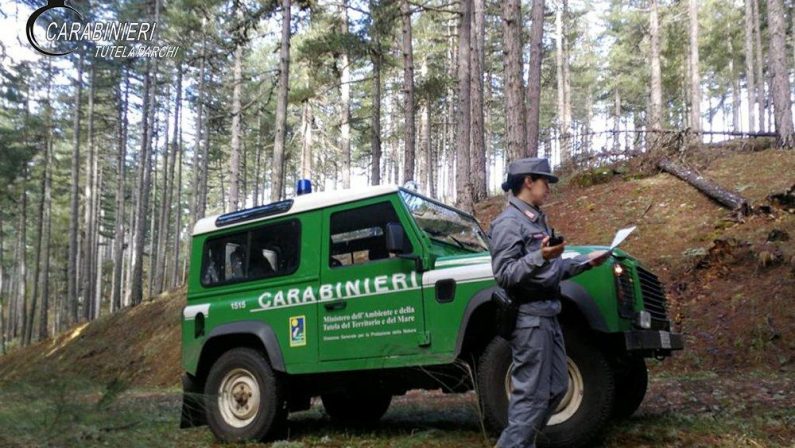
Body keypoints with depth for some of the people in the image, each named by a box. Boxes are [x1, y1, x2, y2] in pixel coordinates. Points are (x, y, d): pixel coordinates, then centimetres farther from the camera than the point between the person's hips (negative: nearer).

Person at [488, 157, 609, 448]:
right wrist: (539, 257, -33)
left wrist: (586, 261, 19)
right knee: (532, 394, -7)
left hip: (548, 314, 10)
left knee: (556, 388, 15)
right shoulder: (508, 223, -13)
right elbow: (504, 275, -21)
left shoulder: (536, 219, 17)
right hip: (529, 317, -10)